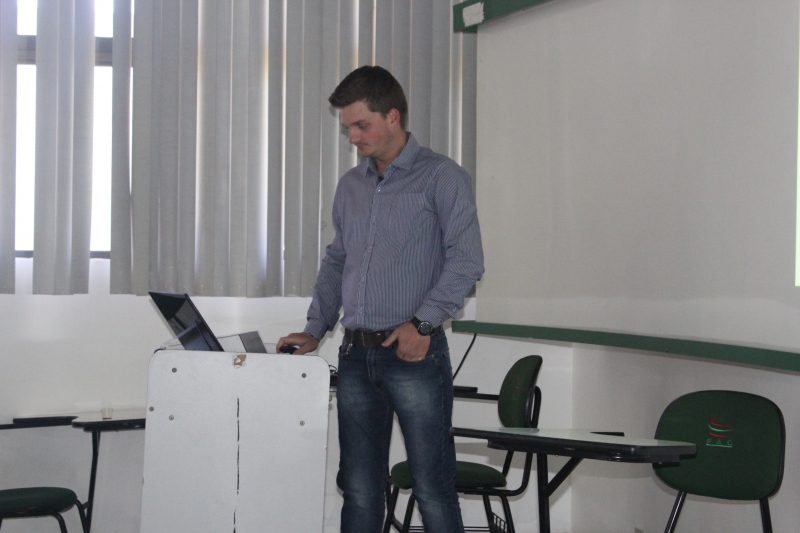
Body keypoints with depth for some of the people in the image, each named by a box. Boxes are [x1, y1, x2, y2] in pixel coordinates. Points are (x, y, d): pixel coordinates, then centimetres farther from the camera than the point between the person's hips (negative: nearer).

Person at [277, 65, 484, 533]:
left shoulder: (442, 177, -3)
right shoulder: (351, 186, 17)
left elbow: (466, 261, -10)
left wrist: (424, 323, -18)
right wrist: (314, 331, 12)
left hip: (414, 354, -6)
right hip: (356, 356, 6)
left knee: (433, 489, -4)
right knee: (359, 489, 9)